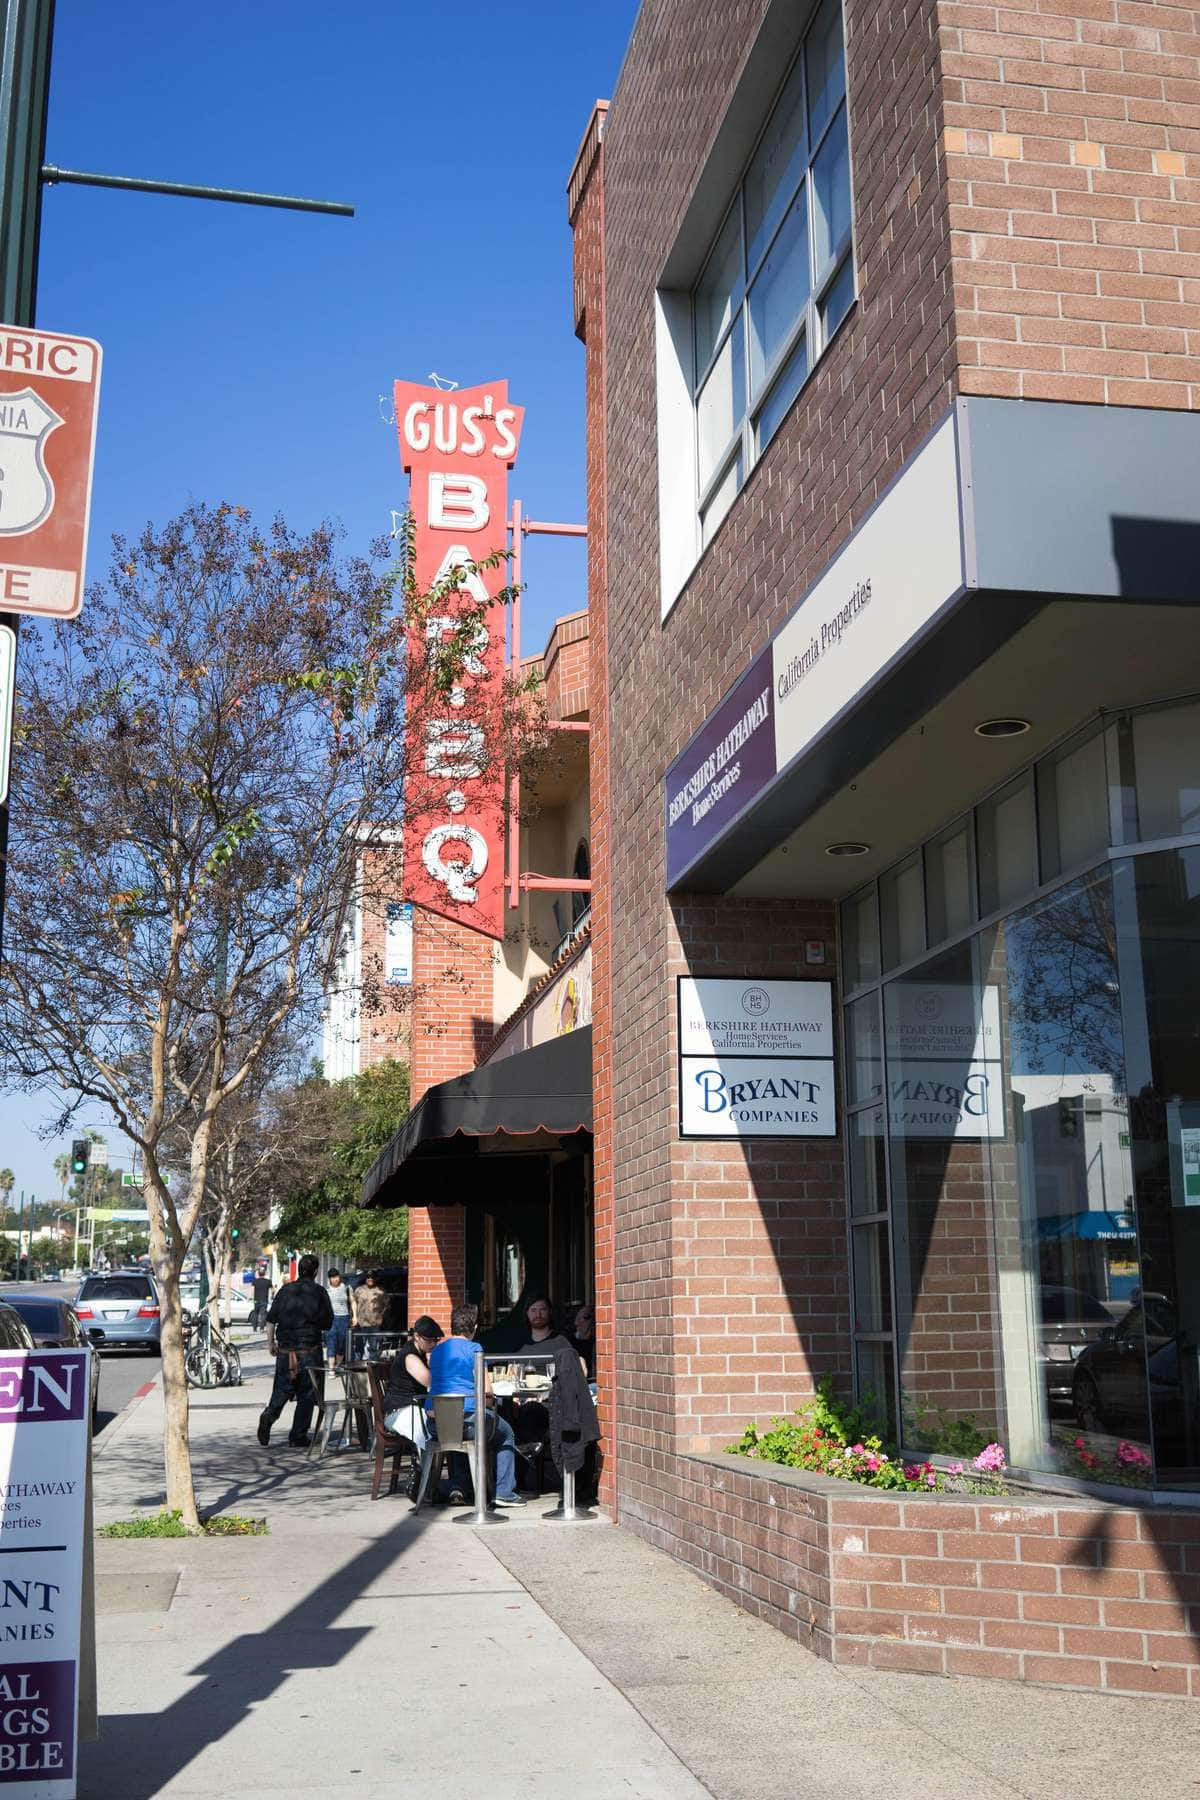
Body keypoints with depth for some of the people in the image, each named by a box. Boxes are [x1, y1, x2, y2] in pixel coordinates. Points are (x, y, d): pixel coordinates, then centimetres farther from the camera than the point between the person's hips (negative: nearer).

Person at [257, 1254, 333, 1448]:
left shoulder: (285, 1290, 3)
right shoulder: (319, 1292, -4)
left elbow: (271, 1319, 3)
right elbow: (328, 1323, -1)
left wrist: (270, 1343, 12)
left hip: (285, 1350, 3)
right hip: (310, 1350, -2)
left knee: (282, 1389, 12)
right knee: (306, 1394, 6)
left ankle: (269, 1415, -14)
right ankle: (298, 1435, 7)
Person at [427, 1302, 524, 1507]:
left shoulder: (437, 1349, 15)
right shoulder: (474, 1348, -4)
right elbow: (486, 1389, -8)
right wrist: (487, 1395, 14)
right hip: (465, 1417, -6)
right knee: (506, 1433, 20)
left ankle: (456, 1486, 25)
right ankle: (504, 1491, 13)